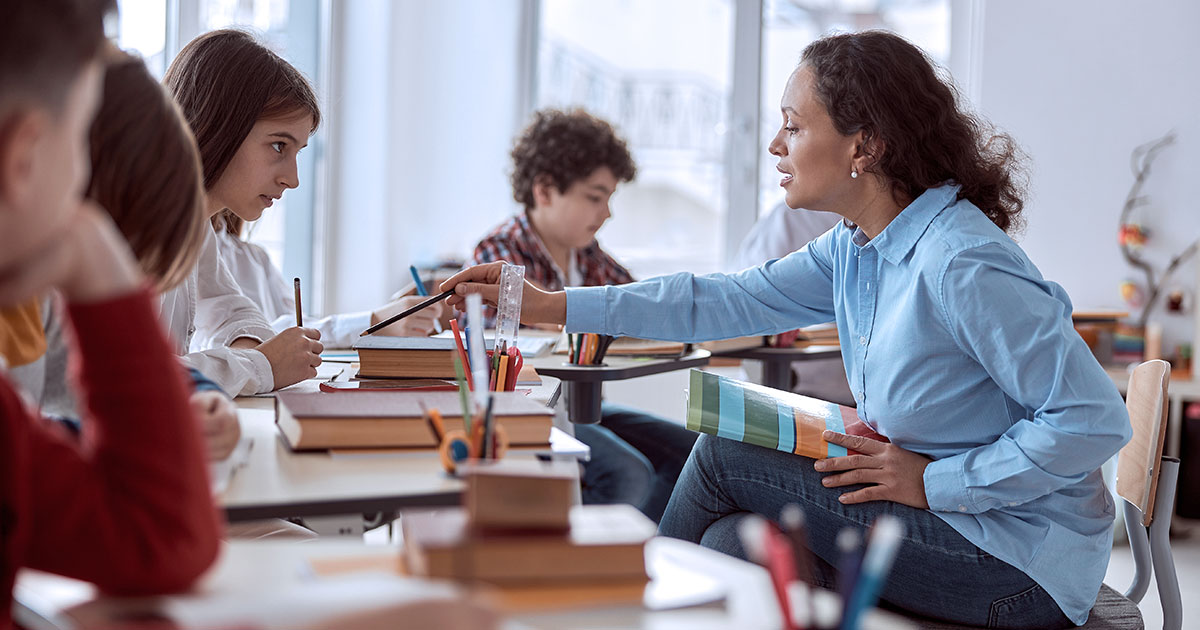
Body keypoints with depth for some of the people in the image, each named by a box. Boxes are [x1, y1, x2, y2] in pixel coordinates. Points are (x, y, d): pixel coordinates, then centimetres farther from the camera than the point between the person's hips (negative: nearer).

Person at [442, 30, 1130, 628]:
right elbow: (727, 301, 7)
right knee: (738, 543, -1)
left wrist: (935, 481, -21)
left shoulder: (963, 265, -24)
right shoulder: (854, 249, 4)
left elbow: (1096, 420, -25)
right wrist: (549, 305, 6)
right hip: (947, 522, 8)